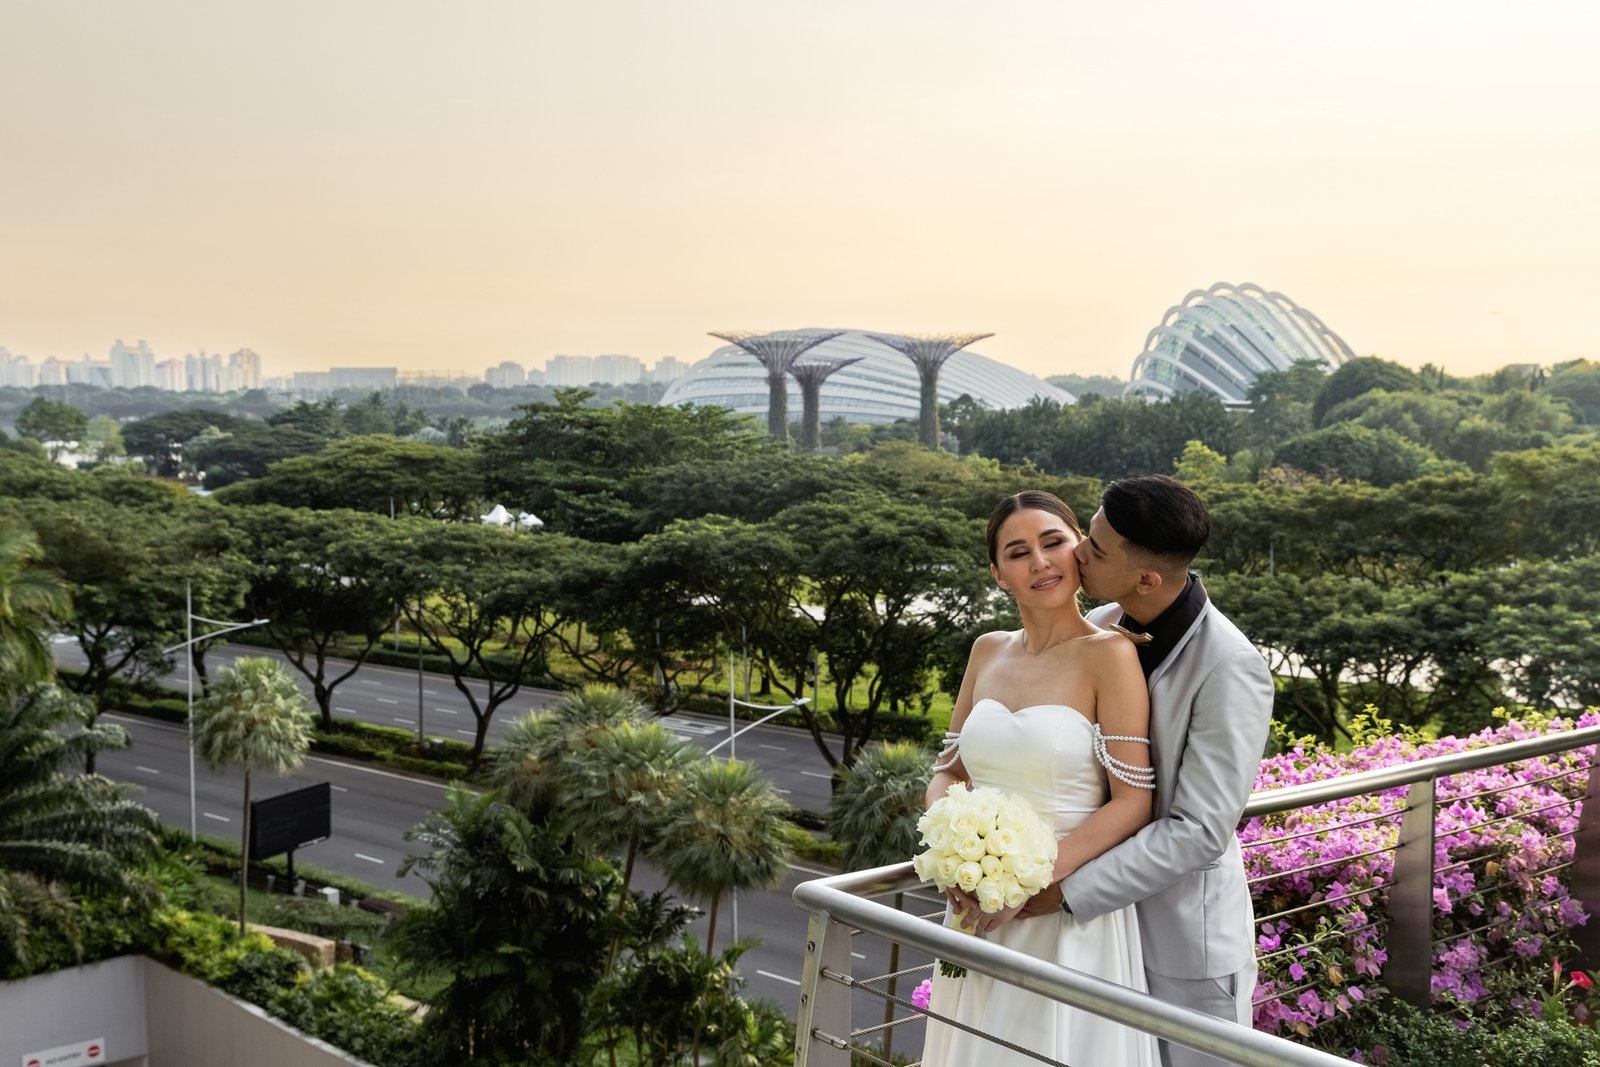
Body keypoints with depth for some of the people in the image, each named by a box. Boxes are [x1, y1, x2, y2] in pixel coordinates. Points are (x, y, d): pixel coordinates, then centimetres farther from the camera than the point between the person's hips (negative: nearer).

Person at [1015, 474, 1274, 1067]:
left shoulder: (1230, 669, -23)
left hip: (1186, 942, -6)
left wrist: (1066, 891, -22)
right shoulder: (1098, 629, -4)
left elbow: (1199, 831, -23)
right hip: (1107, 918, 6)